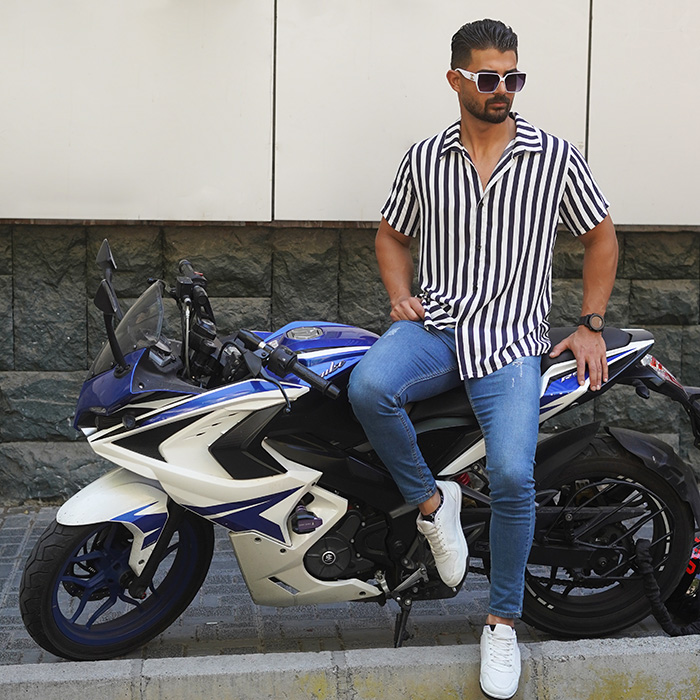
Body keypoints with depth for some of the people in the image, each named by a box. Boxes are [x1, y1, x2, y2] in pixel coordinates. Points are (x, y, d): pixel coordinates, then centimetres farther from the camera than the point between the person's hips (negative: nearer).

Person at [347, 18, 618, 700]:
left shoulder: (556, 156, 3)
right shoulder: (423, 159, 8)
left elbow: (600, 237, 14)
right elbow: (391, 233, 22)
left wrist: (589, 325, 6)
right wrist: (400, 296, 3)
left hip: (511, 337, -1)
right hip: (433, 326, 2)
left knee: (511, 474, -22)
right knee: (368, 386, -33)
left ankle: (503, 620, 3)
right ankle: (431, 499, -5)